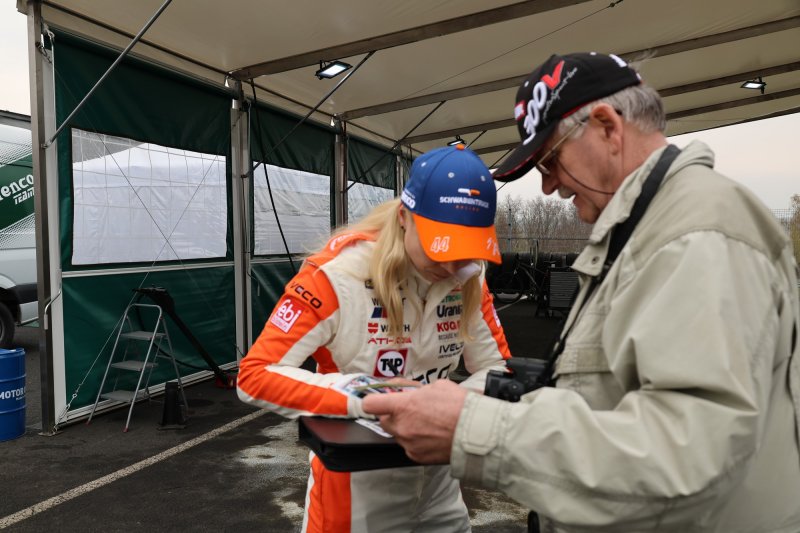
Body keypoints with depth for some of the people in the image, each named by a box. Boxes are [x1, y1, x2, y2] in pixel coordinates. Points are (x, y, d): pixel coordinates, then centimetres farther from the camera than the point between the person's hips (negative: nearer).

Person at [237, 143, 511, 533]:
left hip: (437, 475, 5)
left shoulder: (469, 279, -7)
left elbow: (497, 367, 0)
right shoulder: (337, 275, -23)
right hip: (356, 478, -5)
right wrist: (362, 400, -34)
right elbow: (255, 376, -23)